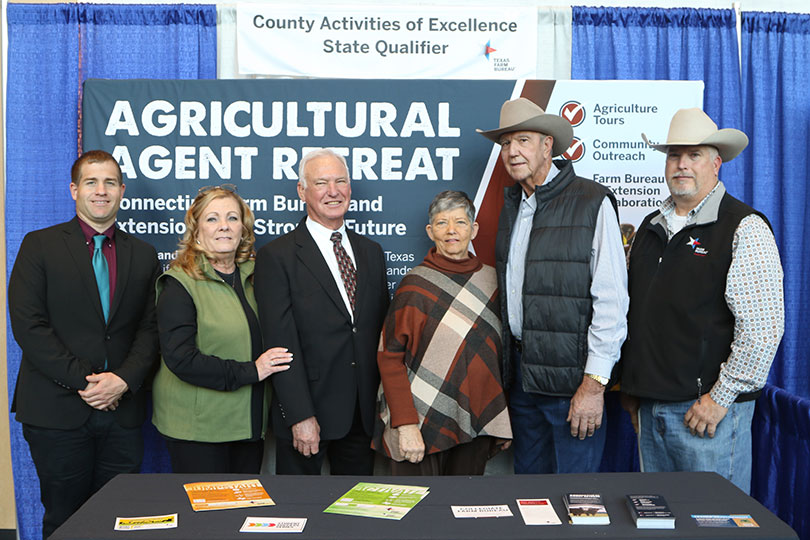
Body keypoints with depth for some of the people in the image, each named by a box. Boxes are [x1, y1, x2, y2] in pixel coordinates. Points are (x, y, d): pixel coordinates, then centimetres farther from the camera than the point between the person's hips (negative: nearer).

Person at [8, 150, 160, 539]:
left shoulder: (143, 255, 10)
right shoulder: (39, 245, 2)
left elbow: (151, 330, 5)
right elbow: (28, 325, -7)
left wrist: (123, 380, -11)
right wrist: (84, 381, -13)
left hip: (122, 411, 2)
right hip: (57, 412, -2)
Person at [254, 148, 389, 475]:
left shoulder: (371, 252, 10)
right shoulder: (277, 256, -7)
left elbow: (383, 328, 11)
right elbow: (282, 342, -13)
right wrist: (300, 416, -17)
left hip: (365, 412, 5)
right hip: (307, 413, -4)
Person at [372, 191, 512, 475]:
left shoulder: (492, 280, 5)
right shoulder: (414, 285, -7)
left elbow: (501, 351, 11)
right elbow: (389, 357, -9)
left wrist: (503, 420, 9)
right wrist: (406, 424, -17)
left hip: (476, 425, 4)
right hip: (423, 424, -4)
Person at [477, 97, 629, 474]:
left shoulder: (592, 203, -9)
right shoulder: (511, 205, 12)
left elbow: (611, 300, -13)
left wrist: (594, 383, -16)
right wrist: (509, 365, 11)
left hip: (572, 376, -6)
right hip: (520, 372, 6)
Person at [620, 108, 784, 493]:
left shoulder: (744, 229, -8)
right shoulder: (651, 227, 13)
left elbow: (763, 327, -16)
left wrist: (720, 397, -15)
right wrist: (631, 388, 15)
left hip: (708, 408, -6)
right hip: (649, 407, 7)